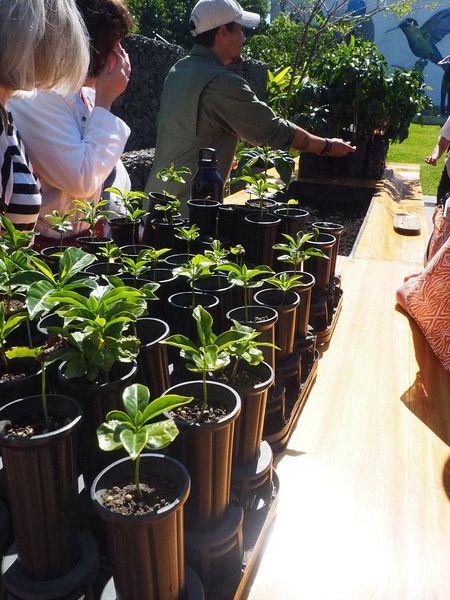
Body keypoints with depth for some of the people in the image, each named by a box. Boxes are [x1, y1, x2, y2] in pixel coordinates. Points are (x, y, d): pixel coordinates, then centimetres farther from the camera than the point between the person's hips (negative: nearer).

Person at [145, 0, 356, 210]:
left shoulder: (177, 71, 10)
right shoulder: (222, 83, -19)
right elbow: (275, 130, -16)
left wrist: (222, 157, 35)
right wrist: (328, 146, -3)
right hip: (187, 207, -9)